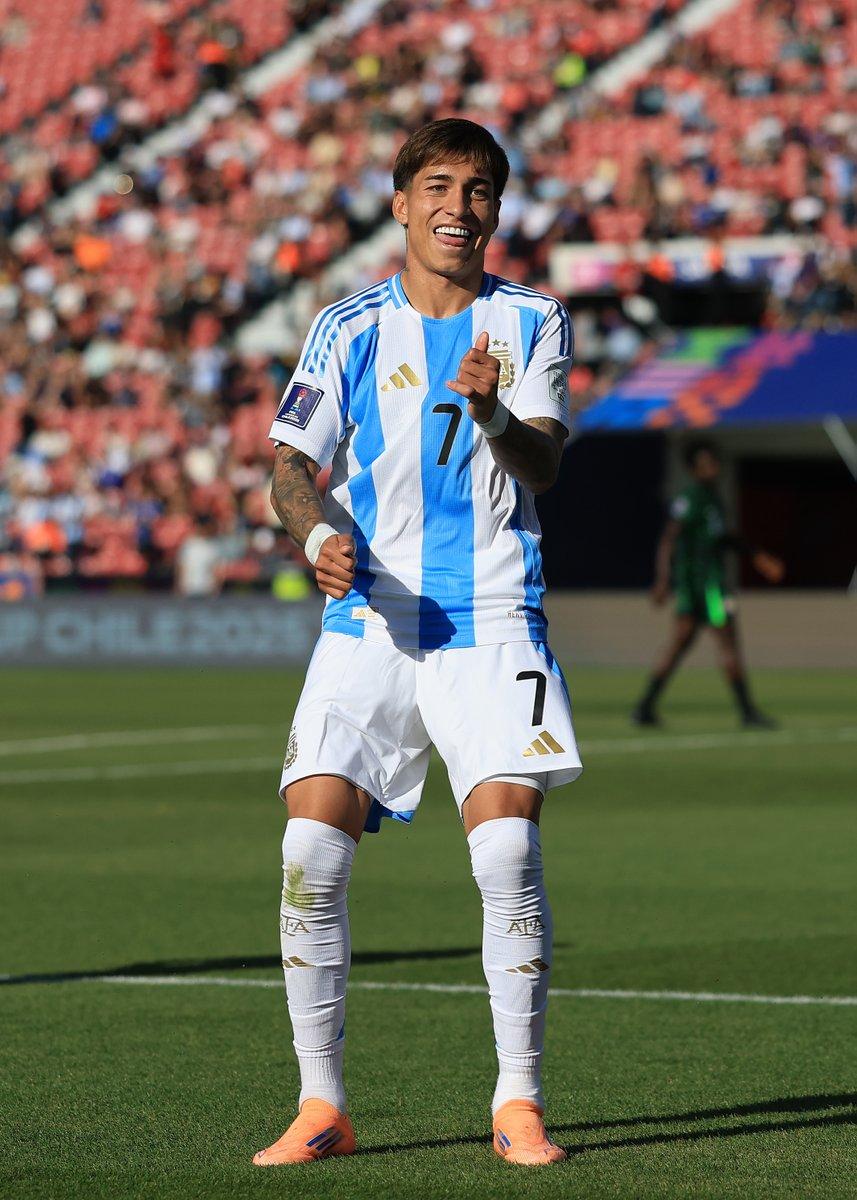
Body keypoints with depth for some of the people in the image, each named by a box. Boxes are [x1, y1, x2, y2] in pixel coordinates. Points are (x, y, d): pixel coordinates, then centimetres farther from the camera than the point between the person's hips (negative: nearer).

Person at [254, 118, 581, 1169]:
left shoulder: (531, 324, 6)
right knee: (311, 849, -10)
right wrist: (320, 534, -15)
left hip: (491, 620, -1)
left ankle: (519, 1102, -1)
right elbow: (291, 466, 6)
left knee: (507, 852, -15)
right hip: (367, 619, 1)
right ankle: (322, 1108, 2)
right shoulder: (349, 329, 8)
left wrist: (493, 411, -27)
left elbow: (541, 468, -6)